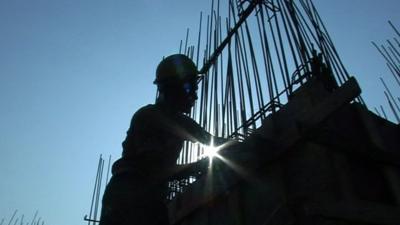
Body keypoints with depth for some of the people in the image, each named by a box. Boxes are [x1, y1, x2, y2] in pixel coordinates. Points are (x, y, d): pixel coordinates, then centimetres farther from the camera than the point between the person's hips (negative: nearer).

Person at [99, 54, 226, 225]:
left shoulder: (180, 121, 10)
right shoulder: (148, 117, -13)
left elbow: (213, 141, 15)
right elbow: (156, 170, -19)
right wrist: (200, 166, -18)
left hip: (151, 195, 7)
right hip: (127, 193, -7)